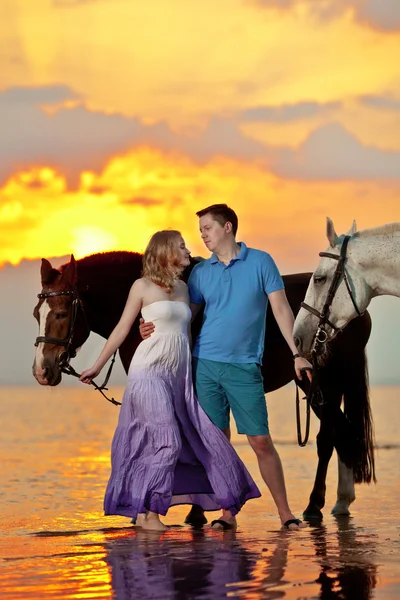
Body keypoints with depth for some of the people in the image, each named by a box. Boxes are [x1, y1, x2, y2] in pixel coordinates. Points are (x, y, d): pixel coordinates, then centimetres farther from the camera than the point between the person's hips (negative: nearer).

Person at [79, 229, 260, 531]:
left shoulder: (183, 287, 14)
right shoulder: (143, 286, -2)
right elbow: (122, 330, 2)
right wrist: (97, 368, 3)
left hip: (179, 377, 6)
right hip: (149, 373, -6)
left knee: (207, 438, 4)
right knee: (168, 441, -16)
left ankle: (228, 506, 13)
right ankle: (146, 512, -7)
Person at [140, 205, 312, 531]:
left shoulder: (261, 262, 1)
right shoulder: (200, 272, 9)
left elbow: (281, 309, -1)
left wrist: (298, 353, -7)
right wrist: (154, 329, -9)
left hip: (245, 367, -3)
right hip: (205, 364, 3)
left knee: (261, 441, -4)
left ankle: (285, 512, 4)